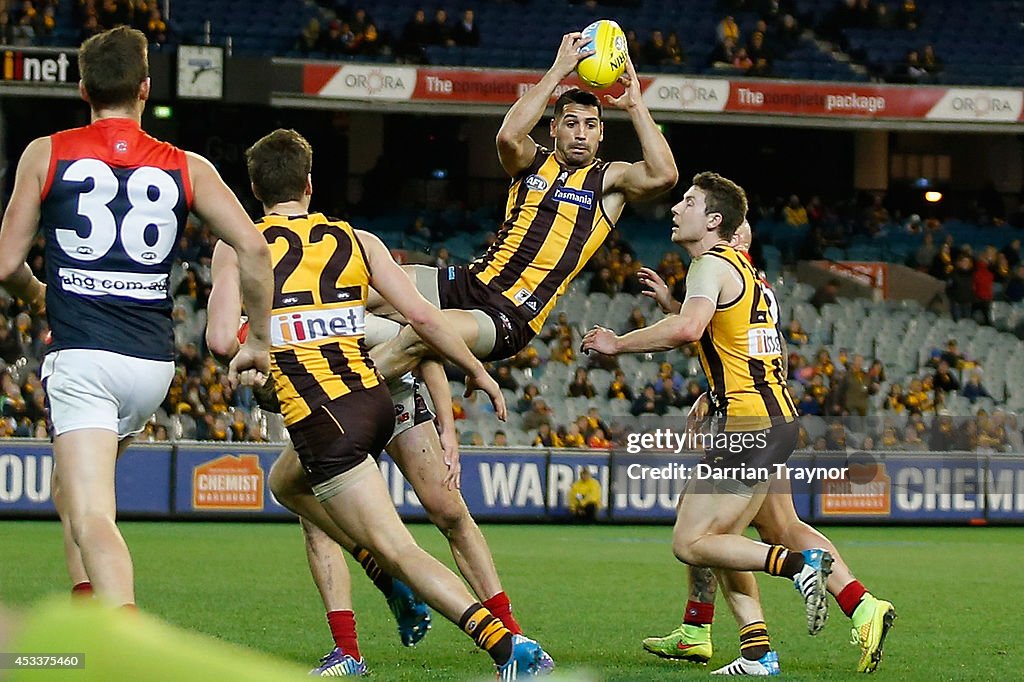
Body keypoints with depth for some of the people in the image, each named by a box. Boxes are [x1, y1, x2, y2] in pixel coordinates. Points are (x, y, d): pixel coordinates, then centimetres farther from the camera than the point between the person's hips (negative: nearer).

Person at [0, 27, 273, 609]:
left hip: (81, 358, -4)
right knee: (71, 490, 27)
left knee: (90, 519, -12)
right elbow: (254, 248, 0)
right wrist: (261, 340, 12)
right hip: (154, 364, 4)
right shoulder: (187, 168, 8)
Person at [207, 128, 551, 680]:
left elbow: (223, 337, -10)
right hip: (376, 401, 6)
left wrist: (247, 363, 12)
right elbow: (421, 314, 4)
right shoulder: (356, 241, 11)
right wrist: (478, 371, 15)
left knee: (396, 551, -8)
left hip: (322, 422, -6)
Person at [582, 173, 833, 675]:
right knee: (722, 541, 14)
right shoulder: (743, 267, 20)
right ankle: (758, 651, 7)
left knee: (690, 544, -9)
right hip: (778, 416, 10)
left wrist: (617, 344, -17)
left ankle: (799, 564, -20)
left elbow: (687, 329, -27)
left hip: (750, 422, -10)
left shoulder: (711, 264, -9)